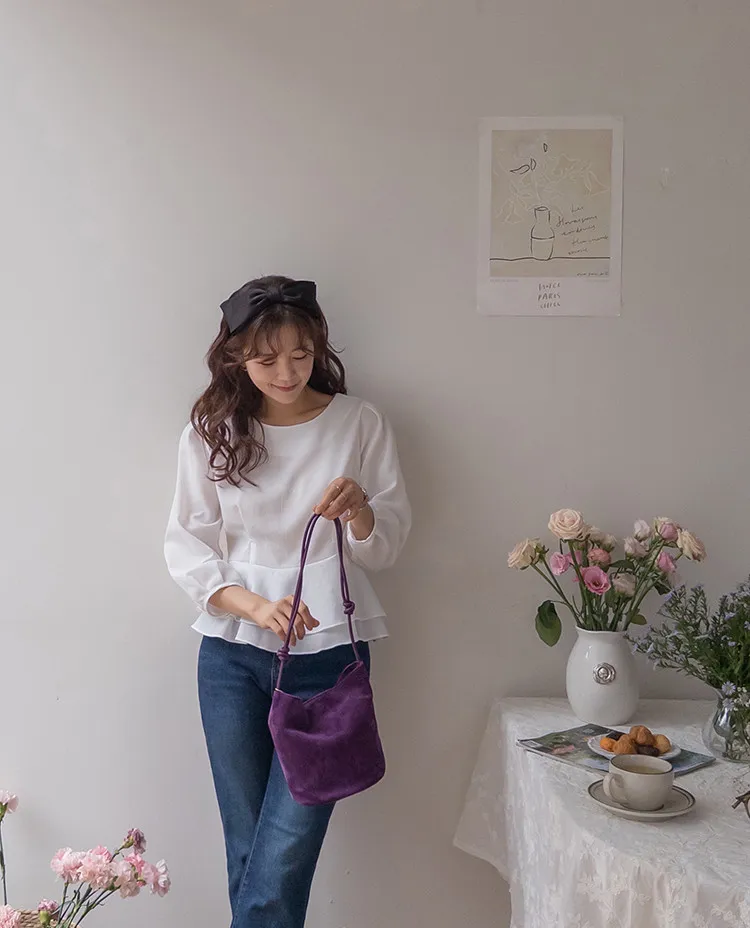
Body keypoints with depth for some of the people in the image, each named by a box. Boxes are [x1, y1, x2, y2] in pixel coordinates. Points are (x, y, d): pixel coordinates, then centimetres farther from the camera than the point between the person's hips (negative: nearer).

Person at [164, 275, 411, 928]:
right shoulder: (210, 433, 1)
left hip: (328, 652, -1)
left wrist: (359, 511, -19)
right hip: (232, 654, 2)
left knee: (284, 858, -5)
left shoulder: (362, 425, -1)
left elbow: (387, 547, 3)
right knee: (246, 848, 9)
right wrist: (255, 606, -15)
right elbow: (187, 548, 1)